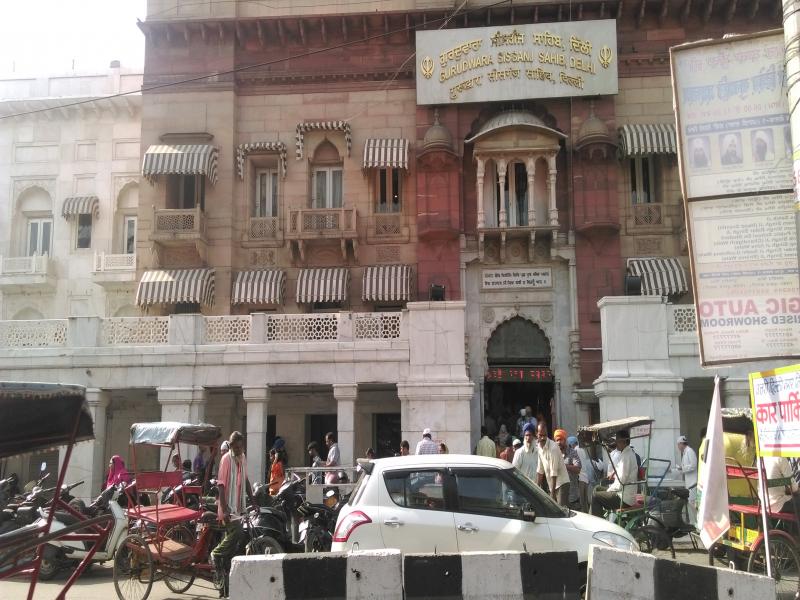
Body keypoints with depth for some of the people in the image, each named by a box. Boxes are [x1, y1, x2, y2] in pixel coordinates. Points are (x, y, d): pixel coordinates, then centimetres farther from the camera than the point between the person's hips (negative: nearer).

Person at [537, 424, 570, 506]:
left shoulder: (553, 448, -20)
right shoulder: (538, 447, 4)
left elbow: (554, 472, -21)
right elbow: (540, 470, 12)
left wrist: (552, 492, -21)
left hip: (561, 484, -7)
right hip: (552, 486, 8)